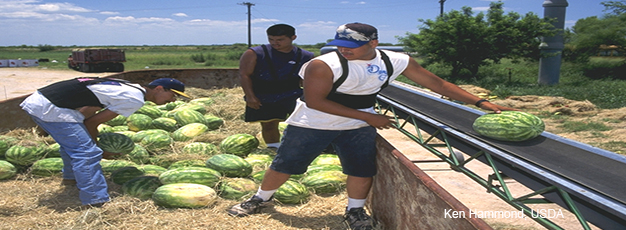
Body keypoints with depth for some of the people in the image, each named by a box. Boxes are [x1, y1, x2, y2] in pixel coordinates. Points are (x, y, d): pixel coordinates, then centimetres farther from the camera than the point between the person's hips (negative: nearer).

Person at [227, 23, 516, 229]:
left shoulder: (396, 61, -12)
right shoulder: (323, 65, -27)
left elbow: (436, 82, -8)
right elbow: (314, 102, -24)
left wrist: (481, 102, -13)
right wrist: (368, 116, -22)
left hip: (359, 127, 3)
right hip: (312, 124, -3)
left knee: (362, 170, 2)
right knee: (284, 166, 7)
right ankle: (260, 198, 32)